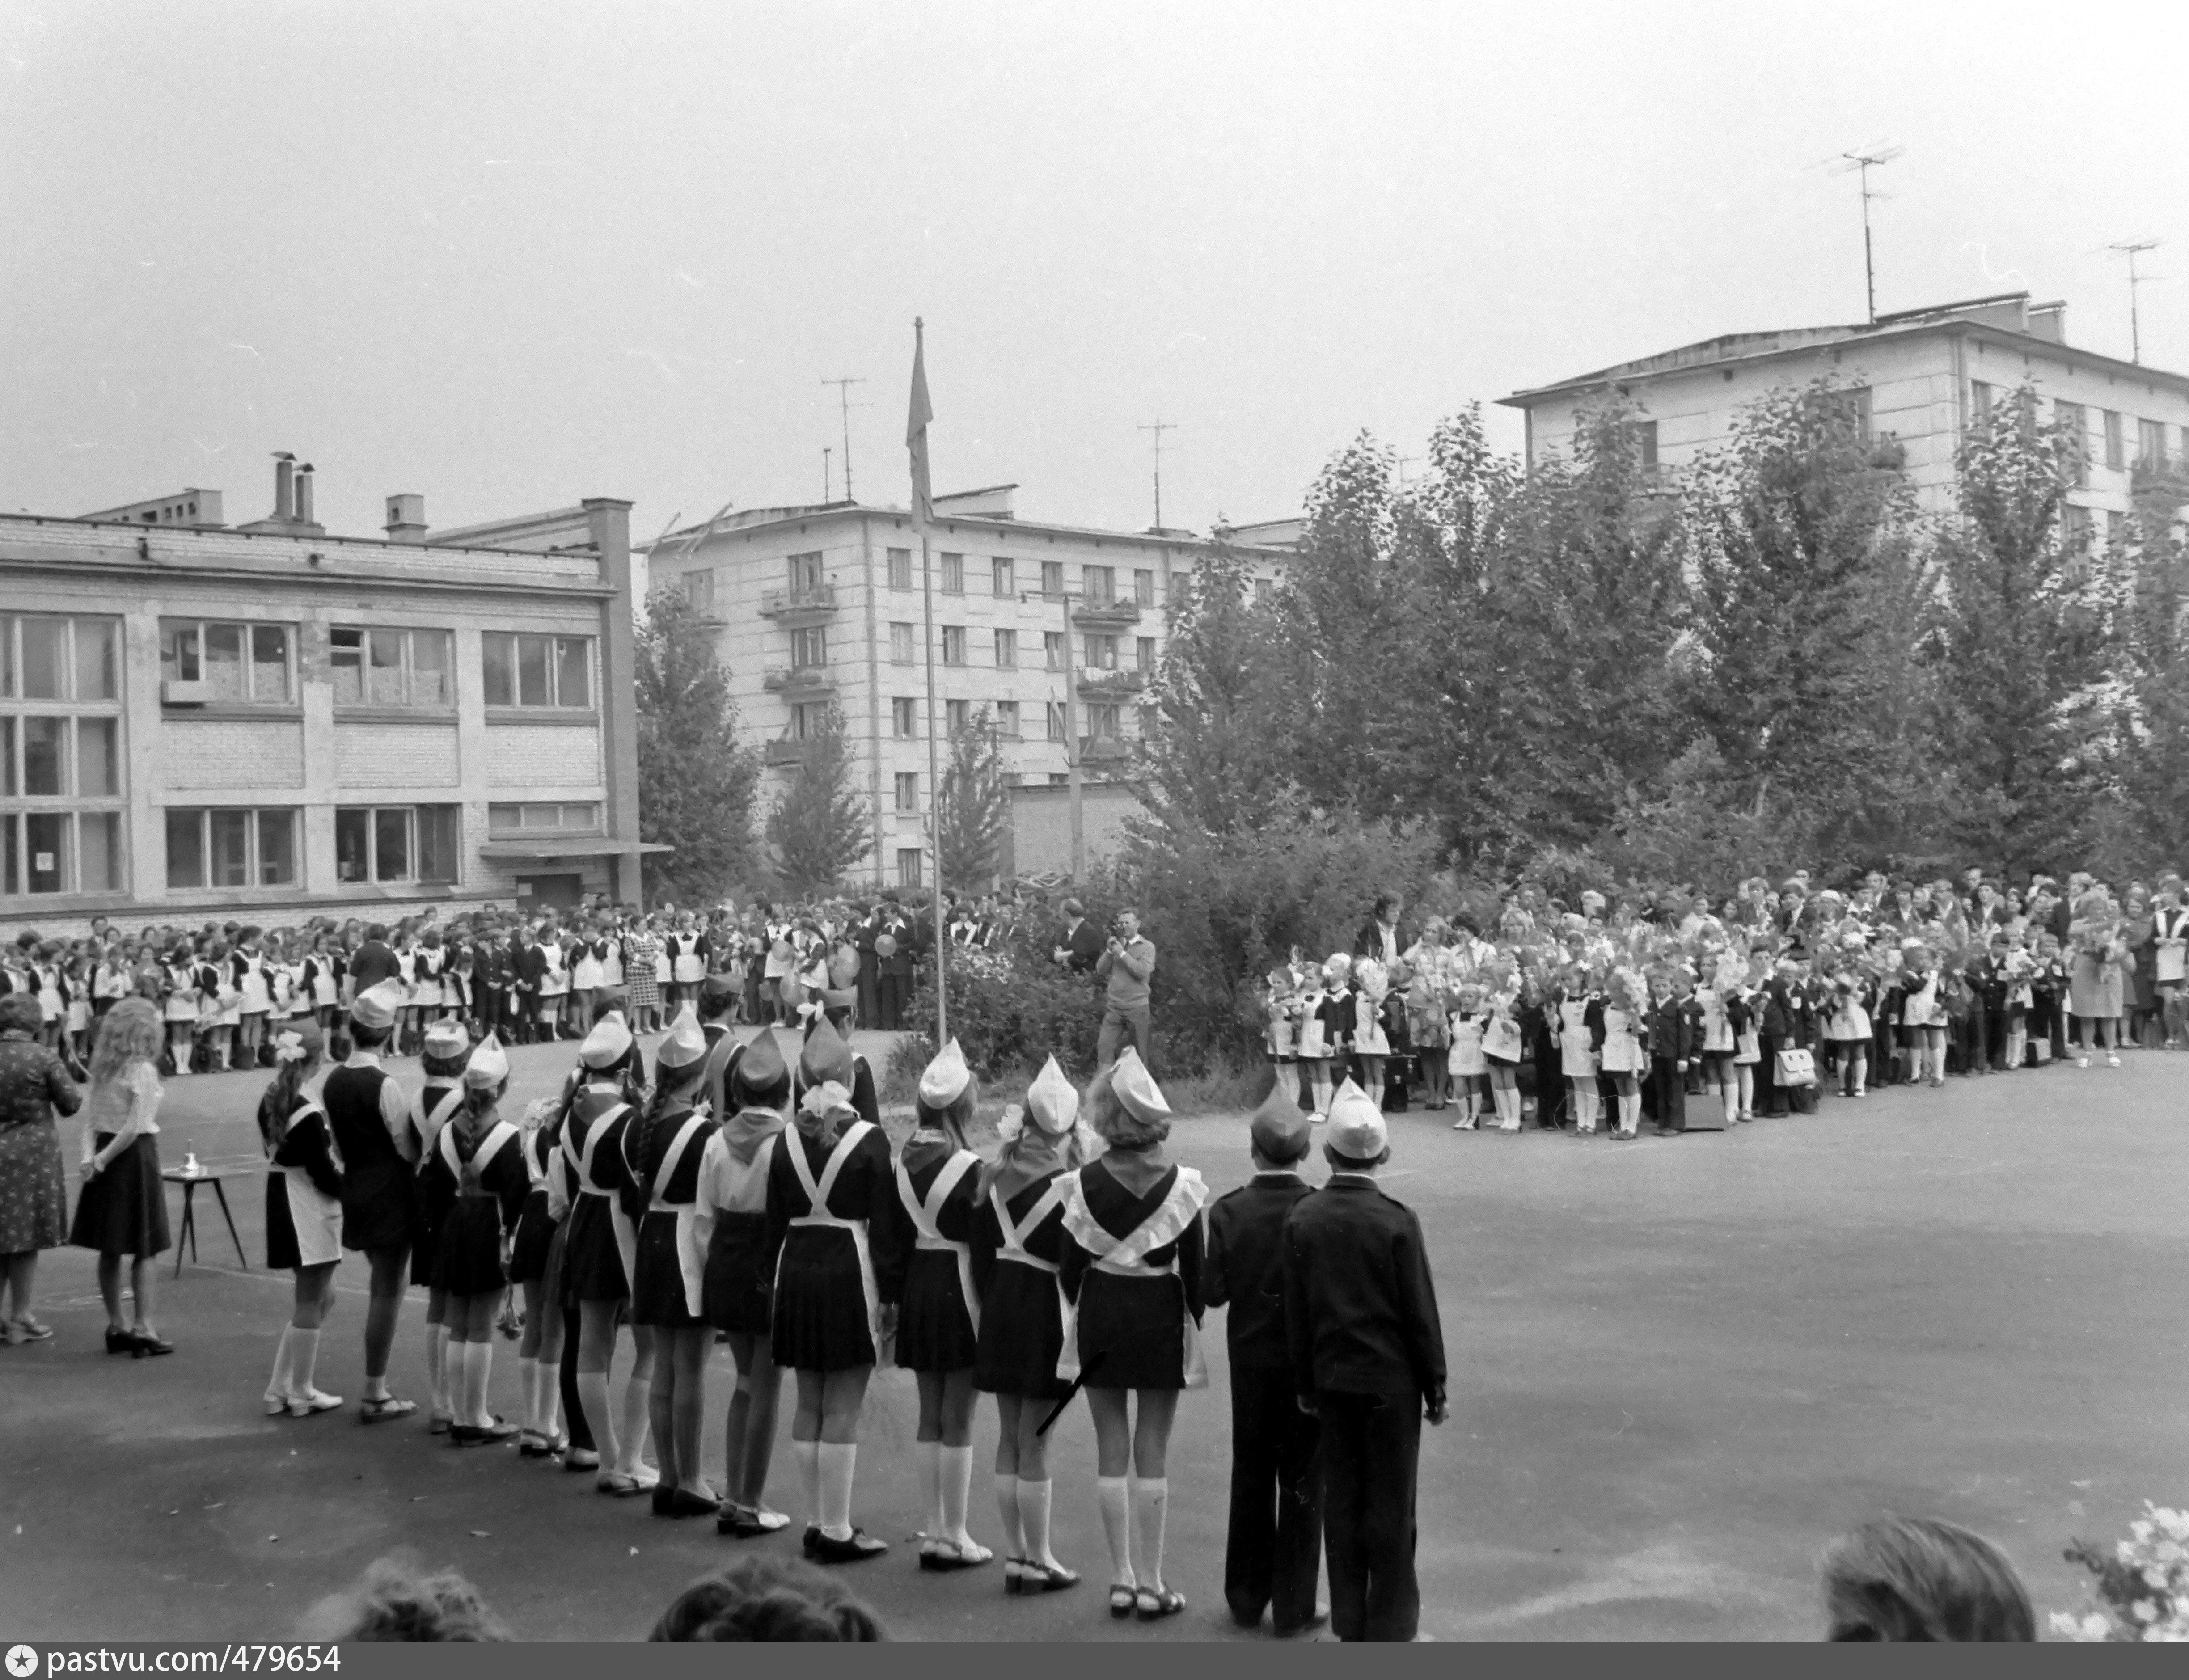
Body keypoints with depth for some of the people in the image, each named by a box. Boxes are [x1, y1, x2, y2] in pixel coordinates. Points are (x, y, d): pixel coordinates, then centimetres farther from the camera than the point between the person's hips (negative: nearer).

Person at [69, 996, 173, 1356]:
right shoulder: (143, 1071, -14)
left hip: (105, 1156, 7)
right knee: (146, 1248, 2)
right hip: (134, 1156, -7)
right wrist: (101, 1160, -11)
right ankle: (143, 1327, 0)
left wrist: (91, 1156, -5)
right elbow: (135, 1127, -19)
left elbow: (90, 1118, 5)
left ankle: (116, 1326, 20)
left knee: (110, 1249, 12)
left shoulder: (103, 1069, 6)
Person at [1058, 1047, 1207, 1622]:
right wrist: (1195, 1321, 8)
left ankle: (1120, 1578, 15)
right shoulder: (1181, 1184, -11)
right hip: (1161, 1315, -1)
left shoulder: (1087, 1183, -9)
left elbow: (1070, 1266, -4)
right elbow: (1193, 1267, -6)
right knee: (1153, 1454, 6)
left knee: (1111, 1453, 10)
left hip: (1101, 1315, 1)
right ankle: (1150, 1583, 10)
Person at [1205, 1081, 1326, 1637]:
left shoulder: (1228, 1211, -10)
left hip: (1251, 1357, 2)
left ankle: (1247, 1597, 25)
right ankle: (1294, 1607, 13)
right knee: (1302, 1481, 8)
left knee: (1251, 1475, 16)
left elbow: (1213, 1291, -10)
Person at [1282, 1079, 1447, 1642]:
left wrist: (1305, 1383, 13)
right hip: (1391, 1378, -4)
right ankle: (1391, 1622, 12)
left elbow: (1296, 1312, 3)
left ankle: (1350, 1620, 20)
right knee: (1391, 1502, 5)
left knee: (1341, 1498, 12)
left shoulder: (1302, 1219, -3)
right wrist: (1435, 1385, 0)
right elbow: (1421, 1313, -10)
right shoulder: (1397, 1221, -15)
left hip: (1332, 1378, 4)